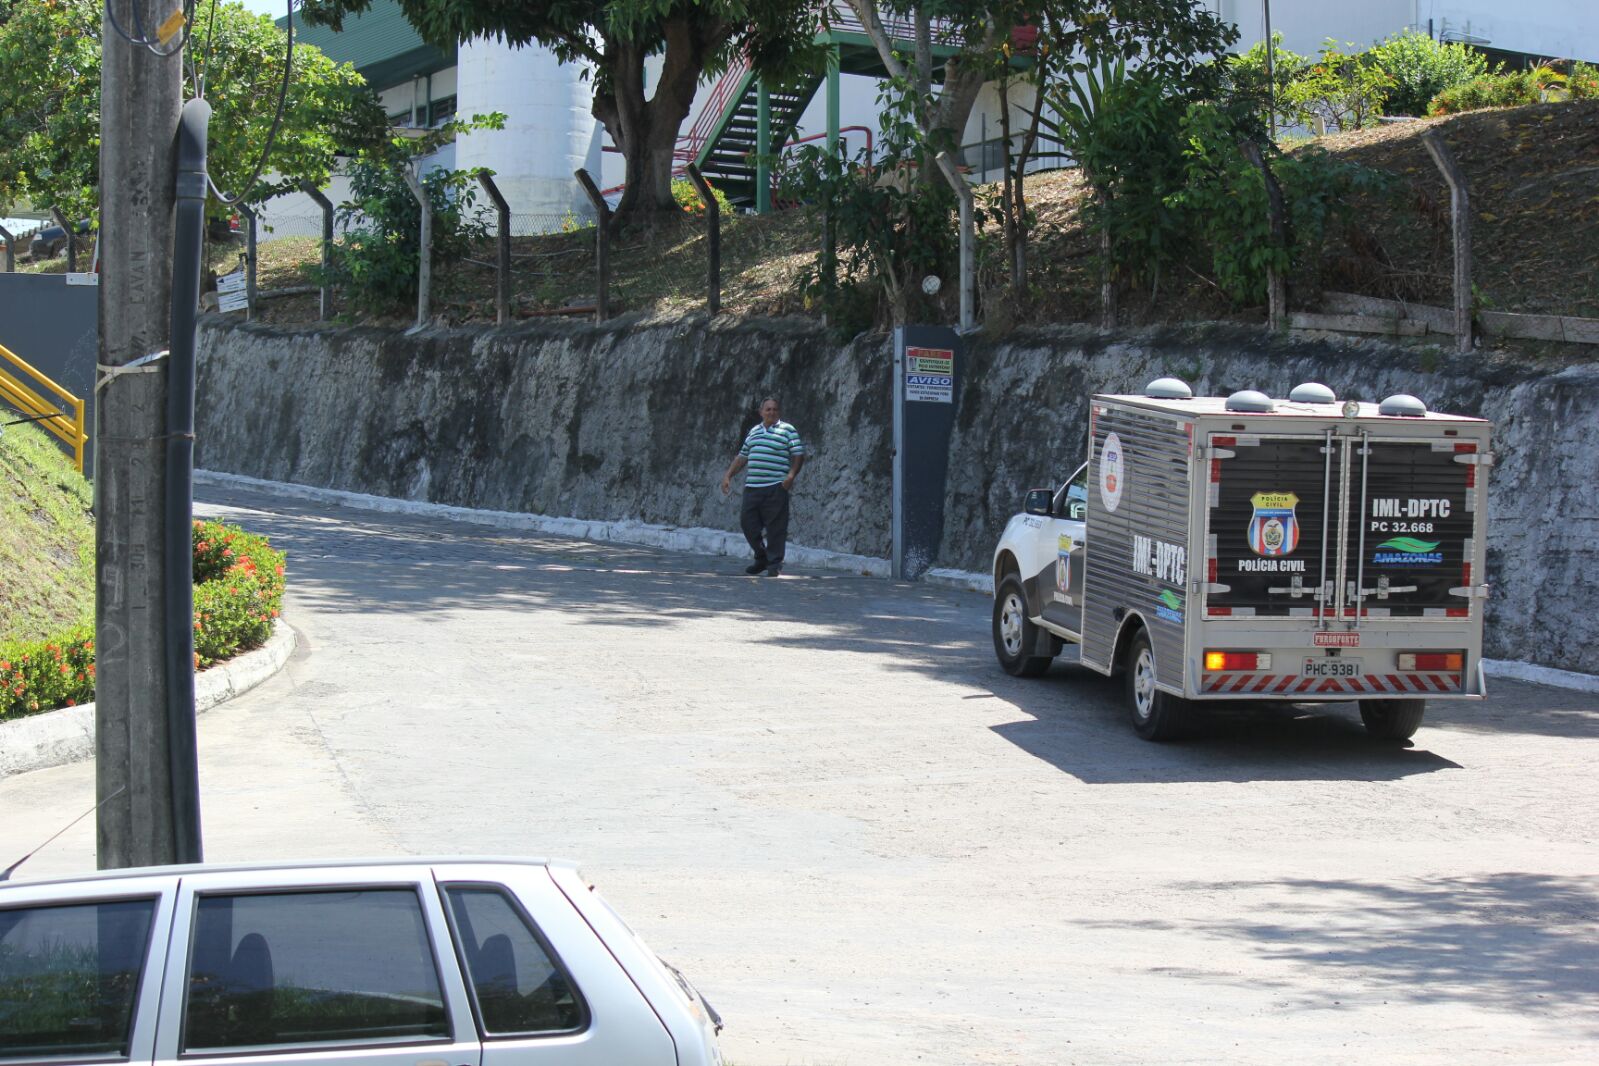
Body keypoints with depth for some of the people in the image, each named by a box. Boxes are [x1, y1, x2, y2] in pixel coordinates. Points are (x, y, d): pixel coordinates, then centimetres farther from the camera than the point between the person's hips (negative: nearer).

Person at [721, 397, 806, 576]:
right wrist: (728, 475, 19)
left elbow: (798, 455, -3)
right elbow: (742, 457, 26)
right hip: (752, 486, 5)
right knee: (747, 522, 3)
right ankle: (761, 558, 19)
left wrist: (791, 475, -17)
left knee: (775, 527, -6)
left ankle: (774, 564, 1)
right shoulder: (753, 431, 20)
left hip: (776, 487, -5)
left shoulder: (788, 430, 3)